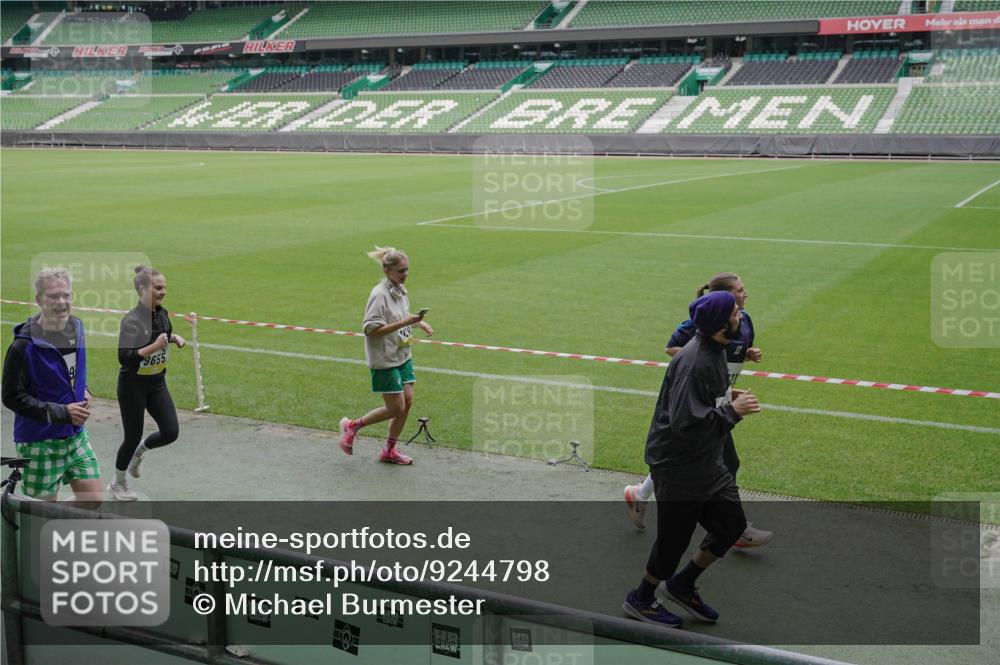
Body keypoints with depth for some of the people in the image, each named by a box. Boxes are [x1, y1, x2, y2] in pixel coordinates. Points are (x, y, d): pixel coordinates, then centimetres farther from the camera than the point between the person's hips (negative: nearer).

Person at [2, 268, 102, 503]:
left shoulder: (77, 327, 2)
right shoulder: (24, 345, -17)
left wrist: (84, 392, 1)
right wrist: (62, 413, -20)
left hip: (77, 435, 6)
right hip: (40, 442, -6)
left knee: (95, 501, 3)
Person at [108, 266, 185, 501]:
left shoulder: (162, 313, 0)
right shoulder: (132, 320, -22)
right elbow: (124, 358, -29)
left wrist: (174, 338, 2)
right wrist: (155, 347, -35)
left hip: (157, 383, 6)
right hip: (133, 386, -6)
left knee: (171, 432, -2)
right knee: (133, 436, 6)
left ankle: (139, 452, 30)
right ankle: (118, 483, 30)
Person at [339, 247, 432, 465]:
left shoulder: (401, 290, 7)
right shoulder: (380, 294, -20)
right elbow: (370, 329, -23)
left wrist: (419, 322, 5)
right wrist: (403, 323, -28)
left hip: (402, 355, 8)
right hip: (384, 360, -8)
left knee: (407, 401, 6)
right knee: (396, 408, -4)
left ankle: (389, 451, 21)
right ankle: (352, 426, 17)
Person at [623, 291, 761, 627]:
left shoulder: (715, 351, 5)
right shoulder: (695, 362, -27)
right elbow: (685, 421, -31)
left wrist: (728, 397, 4)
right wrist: (732, 410, -23)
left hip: (707, 462, 10)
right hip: (678, 467, -10)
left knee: (732, 523, 15)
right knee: (674, 538, 5)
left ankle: (682, 585, 31)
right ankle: (641, 599, 28)